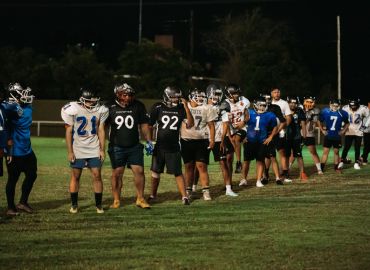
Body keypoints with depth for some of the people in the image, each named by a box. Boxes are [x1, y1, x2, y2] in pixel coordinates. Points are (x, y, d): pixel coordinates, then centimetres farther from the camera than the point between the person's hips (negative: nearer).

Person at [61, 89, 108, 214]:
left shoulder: (100, 110, -1)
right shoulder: (73, 110, -9)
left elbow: (101, 130, 6)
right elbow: (68, 132, -5)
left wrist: (102, 149, 2)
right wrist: (70, 152, -7)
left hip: (94, 150, 2)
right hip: (77, 150, -2)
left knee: (97, 176, 0)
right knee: (75, 176, 3)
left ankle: (99, 205, 9)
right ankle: (74, 205, 15)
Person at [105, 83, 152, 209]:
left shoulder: (138, 106, 0)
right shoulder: (110, 107, -4)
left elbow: (144, 125, 8)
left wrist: (149, 141, 4)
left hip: (134, 147, 1)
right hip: (117, 147, -1)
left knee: (139, 171, -4)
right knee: (117, 174, 3)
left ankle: (140, 199, 8)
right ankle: (116, 200, 13)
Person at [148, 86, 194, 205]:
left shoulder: (181, 109, -2)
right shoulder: (158, 108, -4)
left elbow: (190, 124, -11)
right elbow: (150, 125, 3)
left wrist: (186, 107, -18)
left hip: (174, 147, -1)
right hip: (159, 146, 1)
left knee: (178, 172, -3)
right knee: (155, 171, 11)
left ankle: (184, 196, -1)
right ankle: (153, 195, 24)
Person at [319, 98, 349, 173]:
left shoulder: (342, 113, -7)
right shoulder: (325, 112, -10)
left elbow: (347, 123, 10)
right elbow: (320, 122, 5)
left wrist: (343, 131, 0)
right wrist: (322, 130, -3)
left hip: (337, 136, 1)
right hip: (328, 136, -1)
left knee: (336, 152, 11)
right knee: (325, 152, -2)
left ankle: (336, 168, 22)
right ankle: (321, 168, 1)